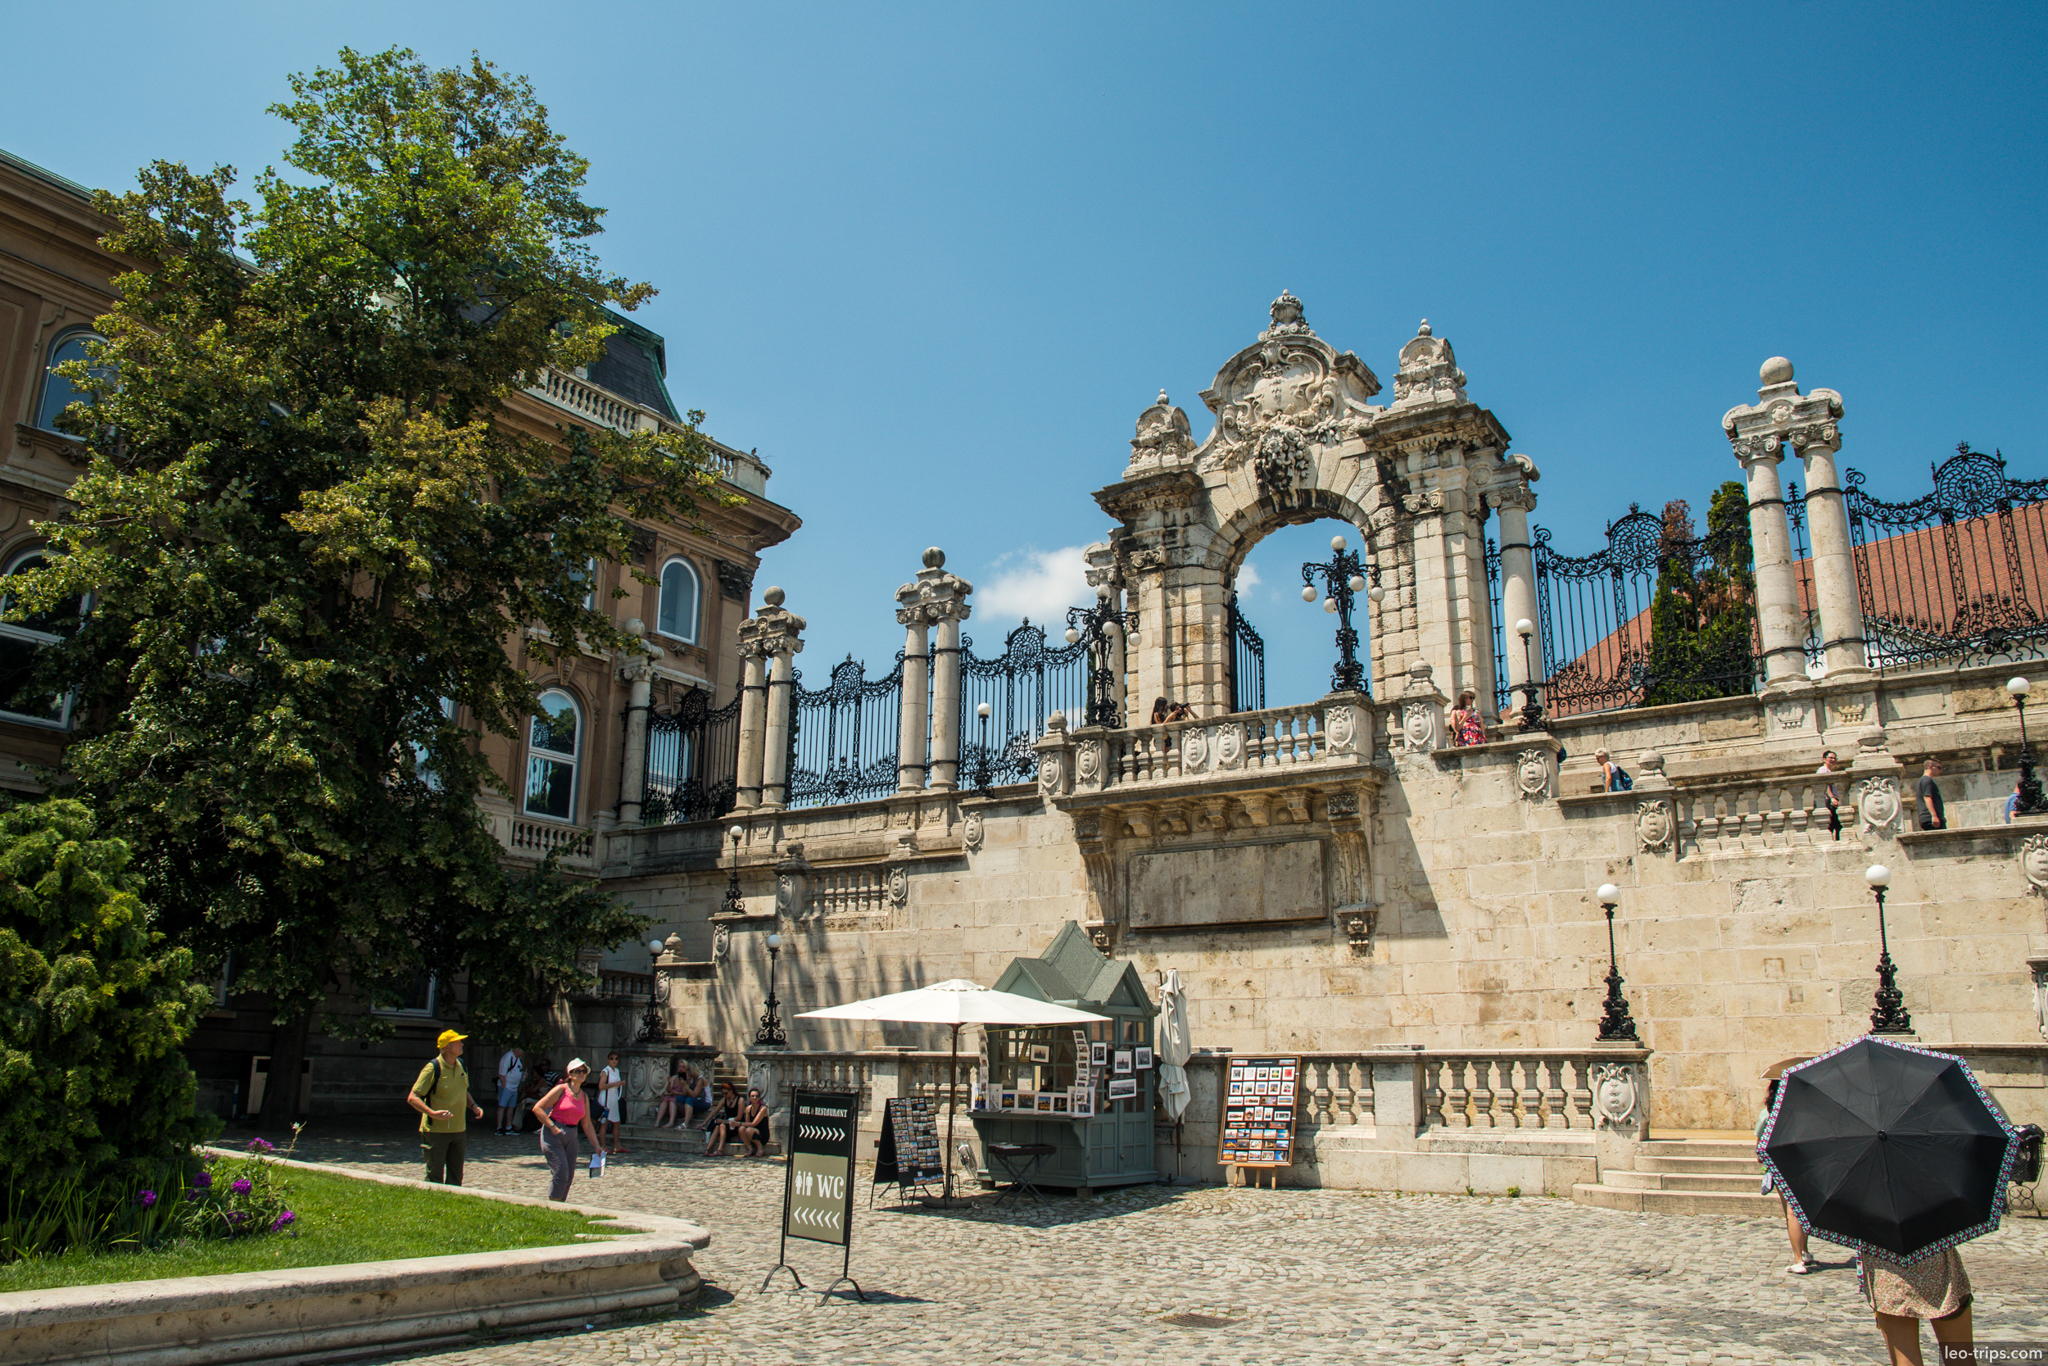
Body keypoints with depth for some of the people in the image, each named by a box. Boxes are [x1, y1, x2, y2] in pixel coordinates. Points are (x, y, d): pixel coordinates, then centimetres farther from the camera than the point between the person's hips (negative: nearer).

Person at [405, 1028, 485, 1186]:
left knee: (456, 1176, 12)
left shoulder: (461, 1065, 8)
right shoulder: (433, 1068, -14)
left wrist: (474, 1106, 7)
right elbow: (412, 1098, -17)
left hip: (458, 1130, 7)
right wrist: (432, 1113, -30)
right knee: (435, 1177, 0)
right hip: (436, 1130, -7)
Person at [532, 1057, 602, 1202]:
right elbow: (537, 1108, -11)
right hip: (553, 1135, -6)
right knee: (561, 1173, -13)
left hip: (571, 1137, 6)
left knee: (569, 1176, 5)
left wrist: (596, 1145, 12)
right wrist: (552, 1127, -18)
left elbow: (587, 1125, 16)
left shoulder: (584, 1096, 11)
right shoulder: (561, 1089, -7)